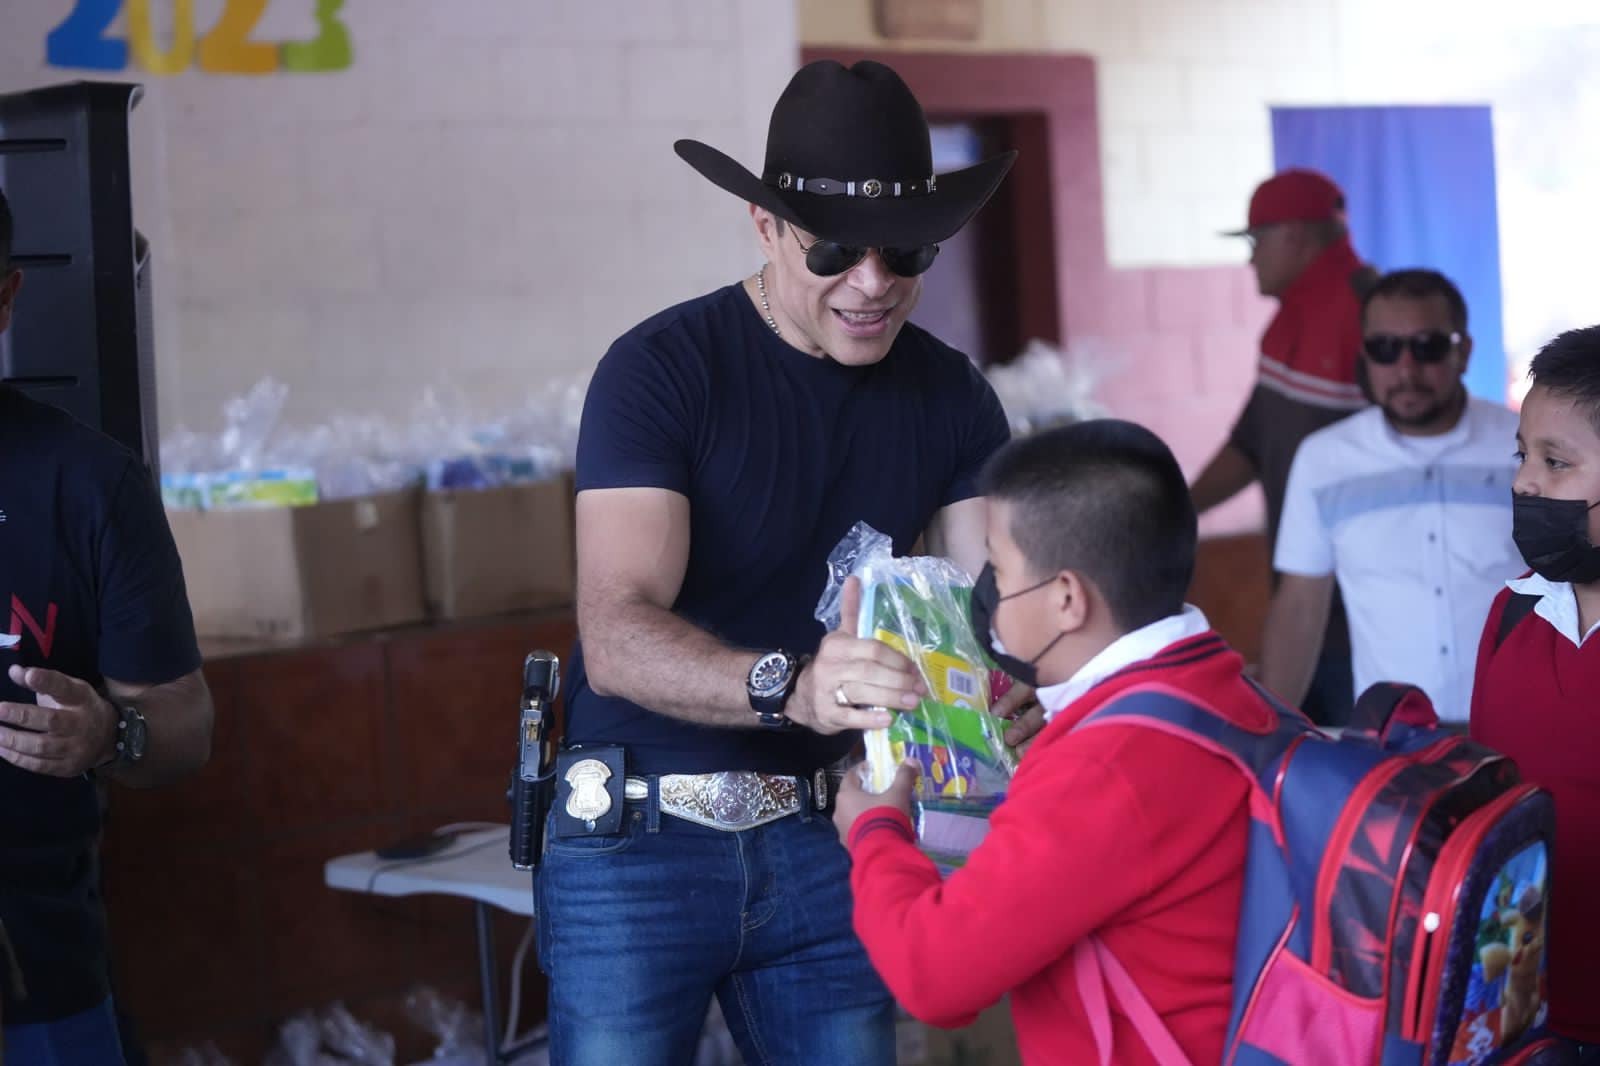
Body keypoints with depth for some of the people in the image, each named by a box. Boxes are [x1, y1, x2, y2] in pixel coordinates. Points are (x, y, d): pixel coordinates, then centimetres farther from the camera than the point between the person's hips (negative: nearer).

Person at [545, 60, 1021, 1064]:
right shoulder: (661, 368, -13)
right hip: (640, 835, -4)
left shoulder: (951, 396, 3)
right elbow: (616, 639, -23)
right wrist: (791, 686, -41)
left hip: (826, 841, 4)